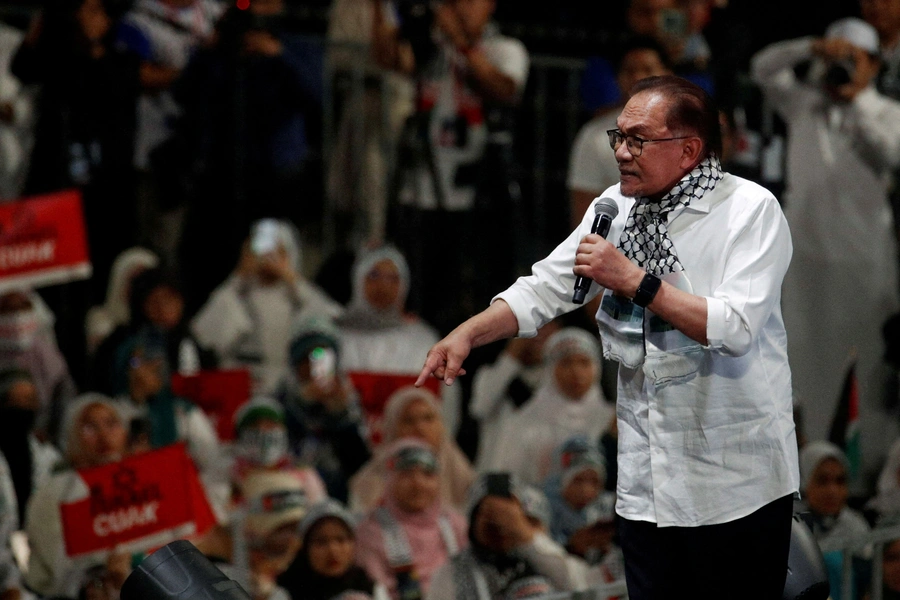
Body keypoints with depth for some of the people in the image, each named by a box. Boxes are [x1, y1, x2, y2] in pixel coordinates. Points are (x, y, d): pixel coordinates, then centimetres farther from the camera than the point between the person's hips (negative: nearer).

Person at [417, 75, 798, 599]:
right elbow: (544, 290, 9)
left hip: (735, 481, -6)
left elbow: (734, 327, -22)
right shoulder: (617, 209, 10)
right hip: (648, 478, 6)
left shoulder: (751, 209, -10)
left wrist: (634, 281, -21)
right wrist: (468, 334, -6)